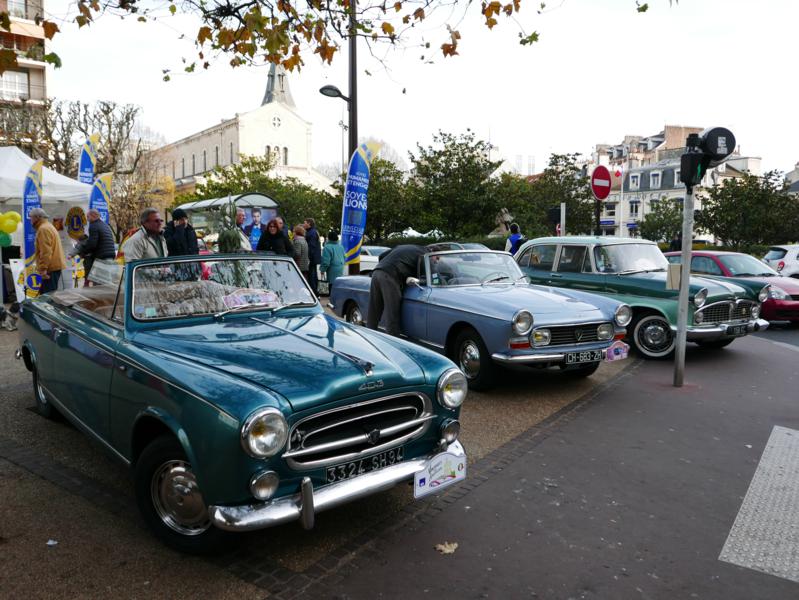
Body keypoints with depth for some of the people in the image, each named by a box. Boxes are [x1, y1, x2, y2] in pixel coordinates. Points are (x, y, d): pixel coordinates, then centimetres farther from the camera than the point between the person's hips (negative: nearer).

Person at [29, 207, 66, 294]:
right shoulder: (48, 226, 21)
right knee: (44, 293, 14)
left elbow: (46, 252, -22)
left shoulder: (43, 229, -13)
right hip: (54, 266, 11)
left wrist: (43, 268, -23)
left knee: (49, 294, -11)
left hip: (51, 268, -11)